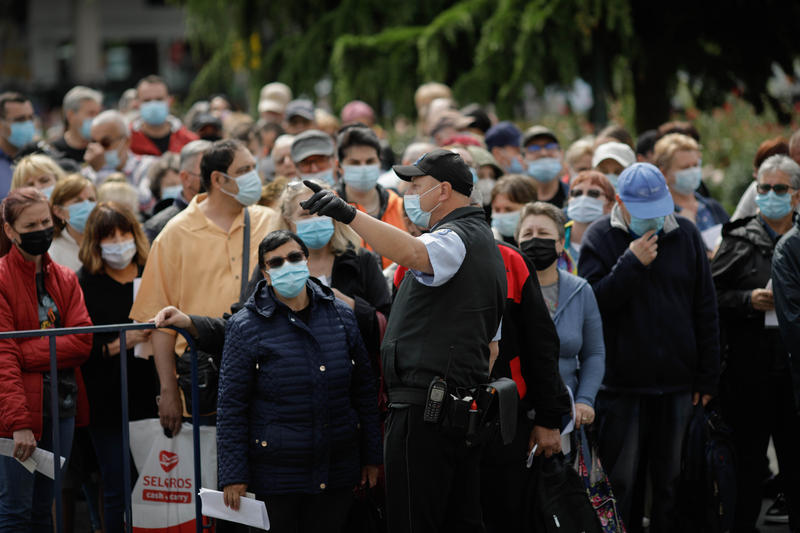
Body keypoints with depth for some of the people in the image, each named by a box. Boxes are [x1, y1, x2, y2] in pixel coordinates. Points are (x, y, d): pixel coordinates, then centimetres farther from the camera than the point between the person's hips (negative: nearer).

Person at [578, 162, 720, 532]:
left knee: (672, 481, 8)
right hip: (622, 386, -3)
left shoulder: (685, 235, 6)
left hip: (678, 385, 3)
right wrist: (632, 264, -20)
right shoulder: (601, 238, -2)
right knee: (622, 483, 3)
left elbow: (706, 311, 9)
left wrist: (707, 377, 6)